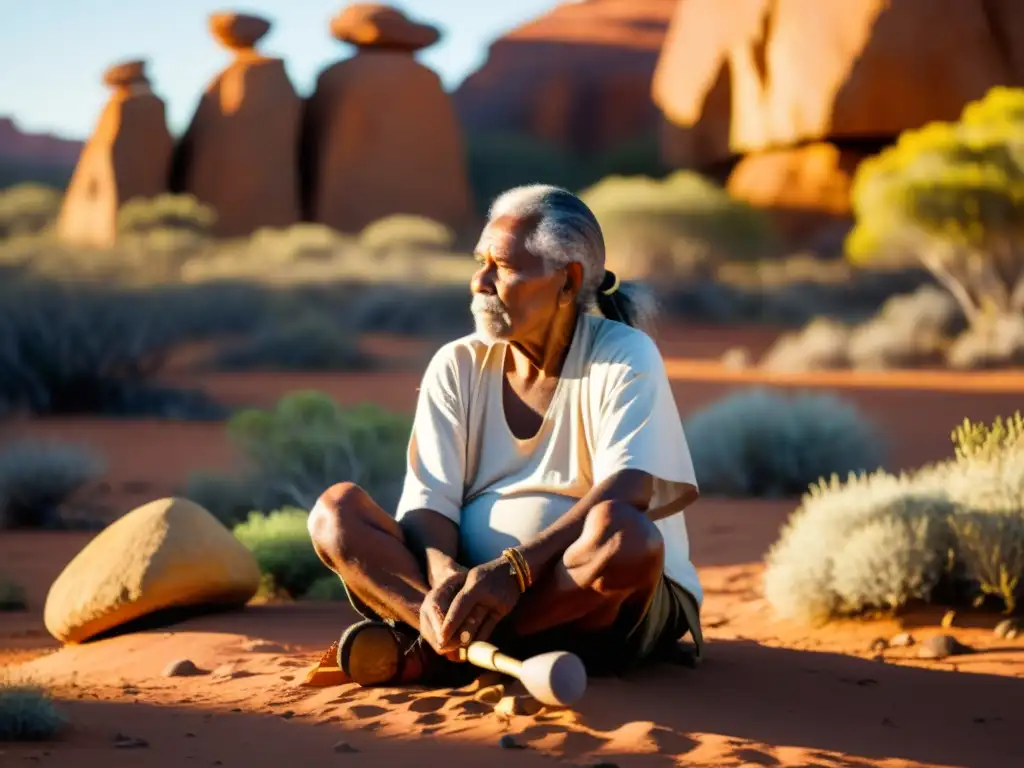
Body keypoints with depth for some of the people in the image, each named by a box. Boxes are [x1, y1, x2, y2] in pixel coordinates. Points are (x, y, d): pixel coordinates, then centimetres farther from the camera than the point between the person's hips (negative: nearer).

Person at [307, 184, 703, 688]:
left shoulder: (625, 356, -5)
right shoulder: (457, 366, 6)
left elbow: (625, 494, -21)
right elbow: (427, 504, -3)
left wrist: (514, 569, -34)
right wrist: (445, 575, -27)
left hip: (594, 612, -3)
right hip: (479, 587, 3)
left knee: (623, 534, -37)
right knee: (337, 509, -14)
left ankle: (427, 650, -26)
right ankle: (456, 632, -35)